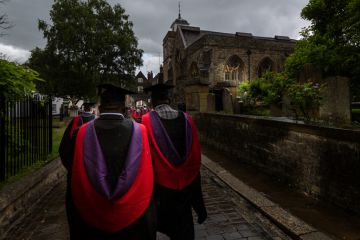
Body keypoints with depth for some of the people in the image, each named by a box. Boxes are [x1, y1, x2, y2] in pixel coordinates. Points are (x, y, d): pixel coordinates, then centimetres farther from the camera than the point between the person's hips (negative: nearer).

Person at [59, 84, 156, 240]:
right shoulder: (140, 132, -15)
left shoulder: (80, 134, -12)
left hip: (90, 222, 1)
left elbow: (73, 185, -4)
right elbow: (147, 185, -10)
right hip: (133, 221, -1)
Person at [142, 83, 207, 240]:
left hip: (161, 183, -1)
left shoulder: (147, 121, -17)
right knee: (184, 227, 23)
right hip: (186, 182, 2)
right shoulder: (187, 119, -10)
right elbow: (196, 155, -4)